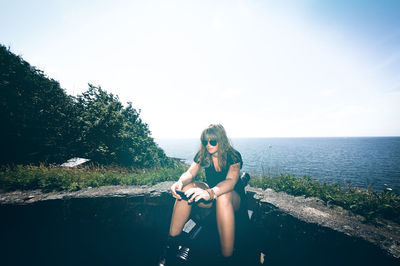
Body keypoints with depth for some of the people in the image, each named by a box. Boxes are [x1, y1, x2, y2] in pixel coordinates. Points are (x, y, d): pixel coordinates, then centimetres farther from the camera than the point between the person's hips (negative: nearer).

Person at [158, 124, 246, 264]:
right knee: (186, 188, -25)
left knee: (223, 196, -40)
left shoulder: (233, 156, -19)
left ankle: (228, 256, -32)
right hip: (211, 194, 4)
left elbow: (231, 181, -35)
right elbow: (190, 173, -15)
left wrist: (209, 193, -54)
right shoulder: (202, 155, -5)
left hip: (234, 196, -3)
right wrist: (180, 182, -40)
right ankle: (171, 242, -19)